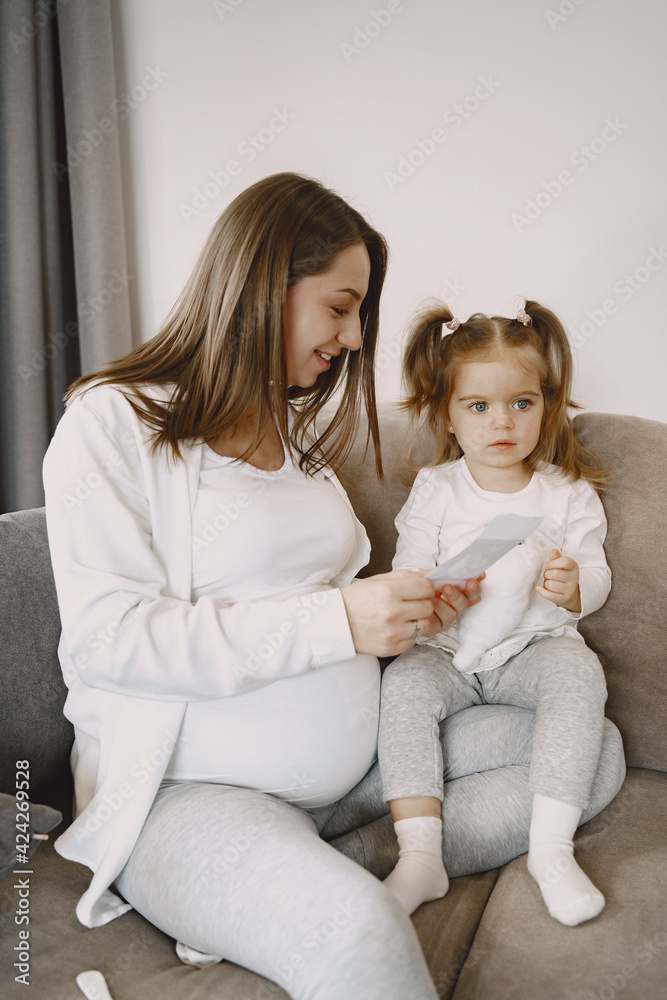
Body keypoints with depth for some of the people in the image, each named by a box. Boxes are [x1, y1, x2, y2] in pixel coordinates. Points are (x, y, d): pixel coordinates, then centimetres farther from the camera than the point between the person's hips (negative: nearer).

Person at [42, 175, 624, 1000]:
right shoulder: (113, 421, -8)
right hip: (187, 789, -8)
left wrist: (406, 612, 0)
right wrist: (337, 621, -23)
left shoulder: (295, 429, 16)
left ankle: (333, 872, -9)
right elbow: (104, 638, -18)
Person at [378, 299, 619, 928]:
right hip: (448, 650, 0)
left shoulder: (568, 493, 5)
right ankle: (420, 856, -24)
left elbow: (596, 580, 5)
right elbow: (406, 577, 3)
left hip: (536, 645, 0)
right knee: (403, 684, -28)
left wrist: (574, 587, -20)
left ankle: (551, 849, -23)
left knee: (580, 678, -30)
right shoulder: (434, 489, 3)